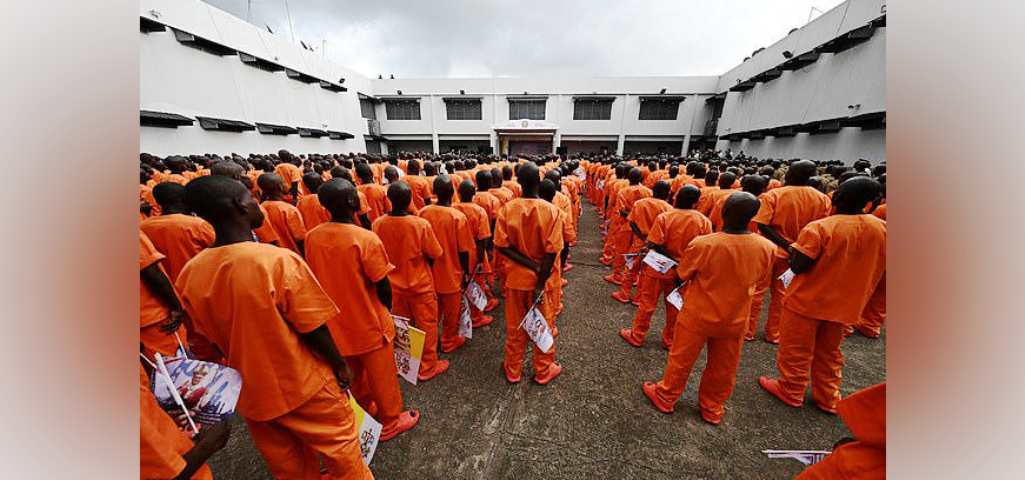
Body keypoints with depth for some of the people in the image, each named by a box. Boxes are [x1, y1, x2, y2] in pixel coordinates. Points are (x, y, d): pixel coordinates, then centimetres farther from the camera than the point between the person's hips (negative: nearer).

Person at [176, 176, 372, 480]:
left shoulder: (189, 274, -9)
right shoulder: (280, 260, -28)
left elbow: (212, 339, 3)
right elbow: (314, 332, -23)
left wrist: (248, 372, 19)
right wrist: (340, 366, -6)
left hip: (250, 393, 6)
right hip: (305, 386, -5)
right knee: (341, 453, 20)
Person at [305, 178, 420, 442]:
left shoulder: (312, 237, -7)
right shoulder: (367, 239, -26)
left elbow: (315, 279, 3)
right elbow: (383, 286, -20)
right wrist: (387, 311, 0)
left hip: (337, 323, 6)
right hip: (369, 323, -5)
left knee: (354, 373, 28)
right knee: (381, 375, 17)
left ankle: (366, 407, 51)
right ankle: (391, 422, 37)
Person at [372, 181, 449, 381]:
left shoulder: (378, 224, -12)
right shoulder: (421, 225, -24)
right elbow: (435, 255, -14)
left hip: (394, 284, 5)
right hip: (420, 284, -4)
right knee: (426, 325, 13)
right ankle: (428, 367, 29)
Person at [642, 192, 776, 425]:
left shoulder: (702, 244, -26)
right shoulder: (766, 247, -14)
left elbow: (682, 274, -10)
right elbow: (759, 277, 5)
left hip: (697, 316, -3)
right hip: (735, 320, 4)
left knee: (681, 360, 16)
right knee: (723, 368, 23)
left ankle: (666, 397, 37)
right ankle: (712, 408, 44)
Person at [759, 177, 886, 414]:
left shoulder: (819, 228, -23)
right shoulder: (882, 228, -3)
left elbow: (797, 267, -23)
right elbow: (877, 268, 9)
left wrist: (793, 249, -5)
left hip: (807, 301, -5)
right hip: (845, 305, 6)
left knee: (796, 351, 13)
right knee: (829, 352, 24)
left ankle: (790, 392, 30)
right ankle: (828, 399, 38)